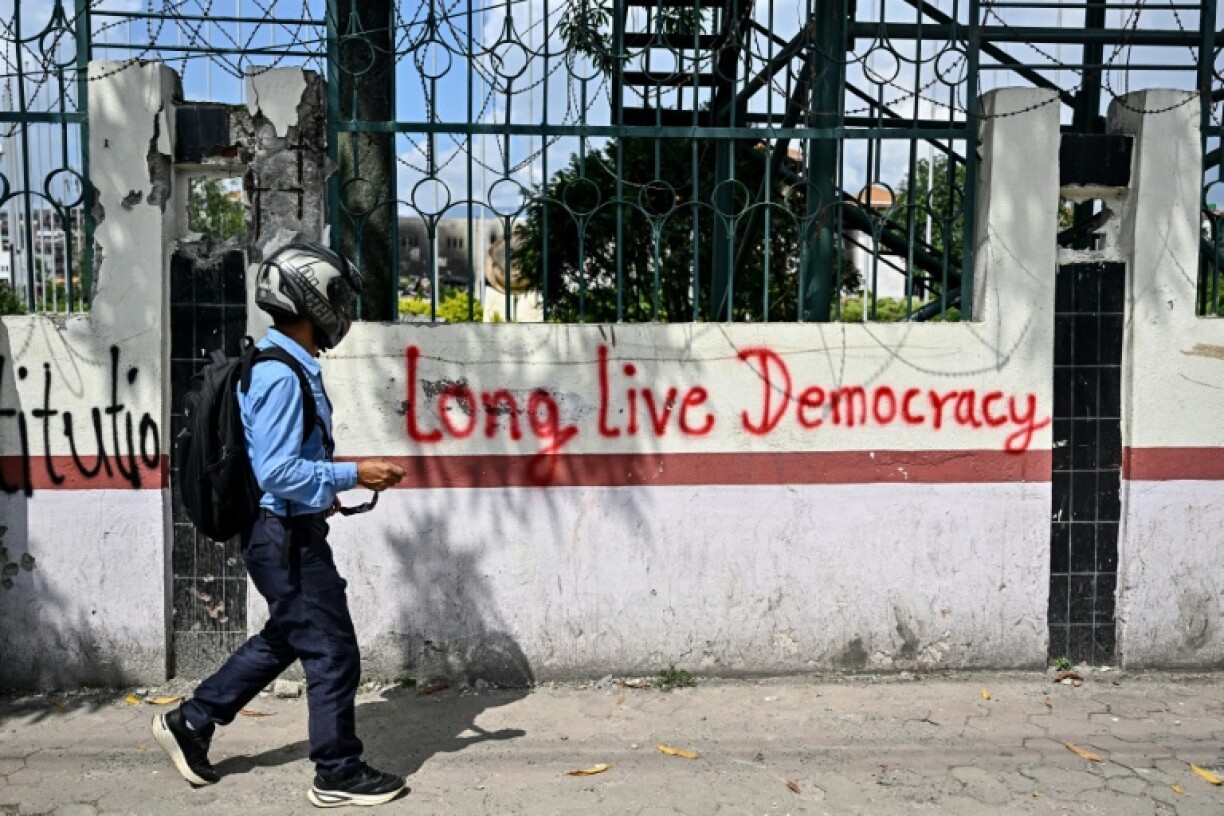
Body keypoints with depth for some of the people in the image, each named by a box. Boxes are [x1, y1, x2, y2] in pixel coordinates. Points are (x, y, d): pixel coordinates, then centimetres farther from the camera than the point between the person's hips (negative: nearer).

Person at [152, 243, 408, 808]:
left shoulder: (285, 365, 10)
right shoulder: (281, 376, -22)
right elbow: (278, 473, -25)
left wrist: (320, 493, 15)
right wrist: (353, 475, -20)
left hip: (285, 528, 10)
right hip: (285, 534, -10)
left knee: (285, 636, 24)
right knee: (332, 651, 1)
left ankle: (190, 723, 34)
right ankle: (339, 774, 16)